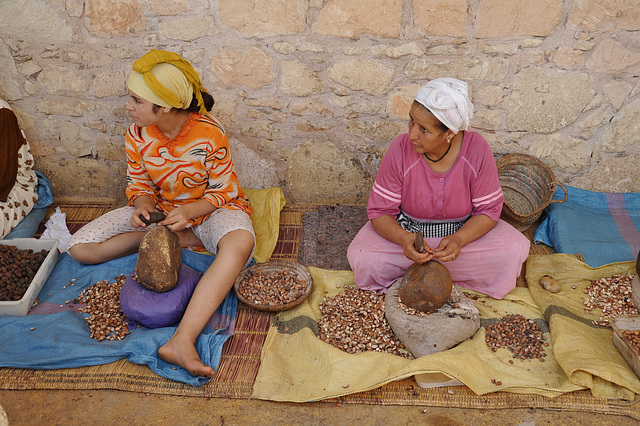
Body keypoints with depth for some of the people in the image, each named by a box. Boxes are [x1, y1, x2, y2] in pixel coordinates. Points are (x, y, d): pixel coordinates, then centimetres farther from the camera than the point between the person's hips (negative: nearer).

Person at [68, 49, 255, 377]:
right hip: (160, 209, 5)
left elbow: (223, 192, -14)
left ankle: (182, 341, -48)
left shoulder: (210, 134, -23)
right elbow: (139, 184, 3)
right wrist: (142, 205, -21)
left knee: (240, 243, -42)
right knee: (79, 248, -8)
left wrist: (189, 211, -32)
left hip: (210, 209, -4)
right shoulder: (137, 135, -10)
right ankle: (180, 238, -8)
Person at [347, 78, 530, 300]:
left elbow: (488, 210, -12)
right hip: (408, 232, -1)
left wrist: (458, 239, -31)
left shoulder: (477, 150, -20)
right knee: (361, 257, -27)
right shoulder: (400, 149, -21)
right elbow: (380, 211, -15)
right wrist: (404, 238, -36)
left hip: (465, 231, 2)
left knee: (515, 250, -23)